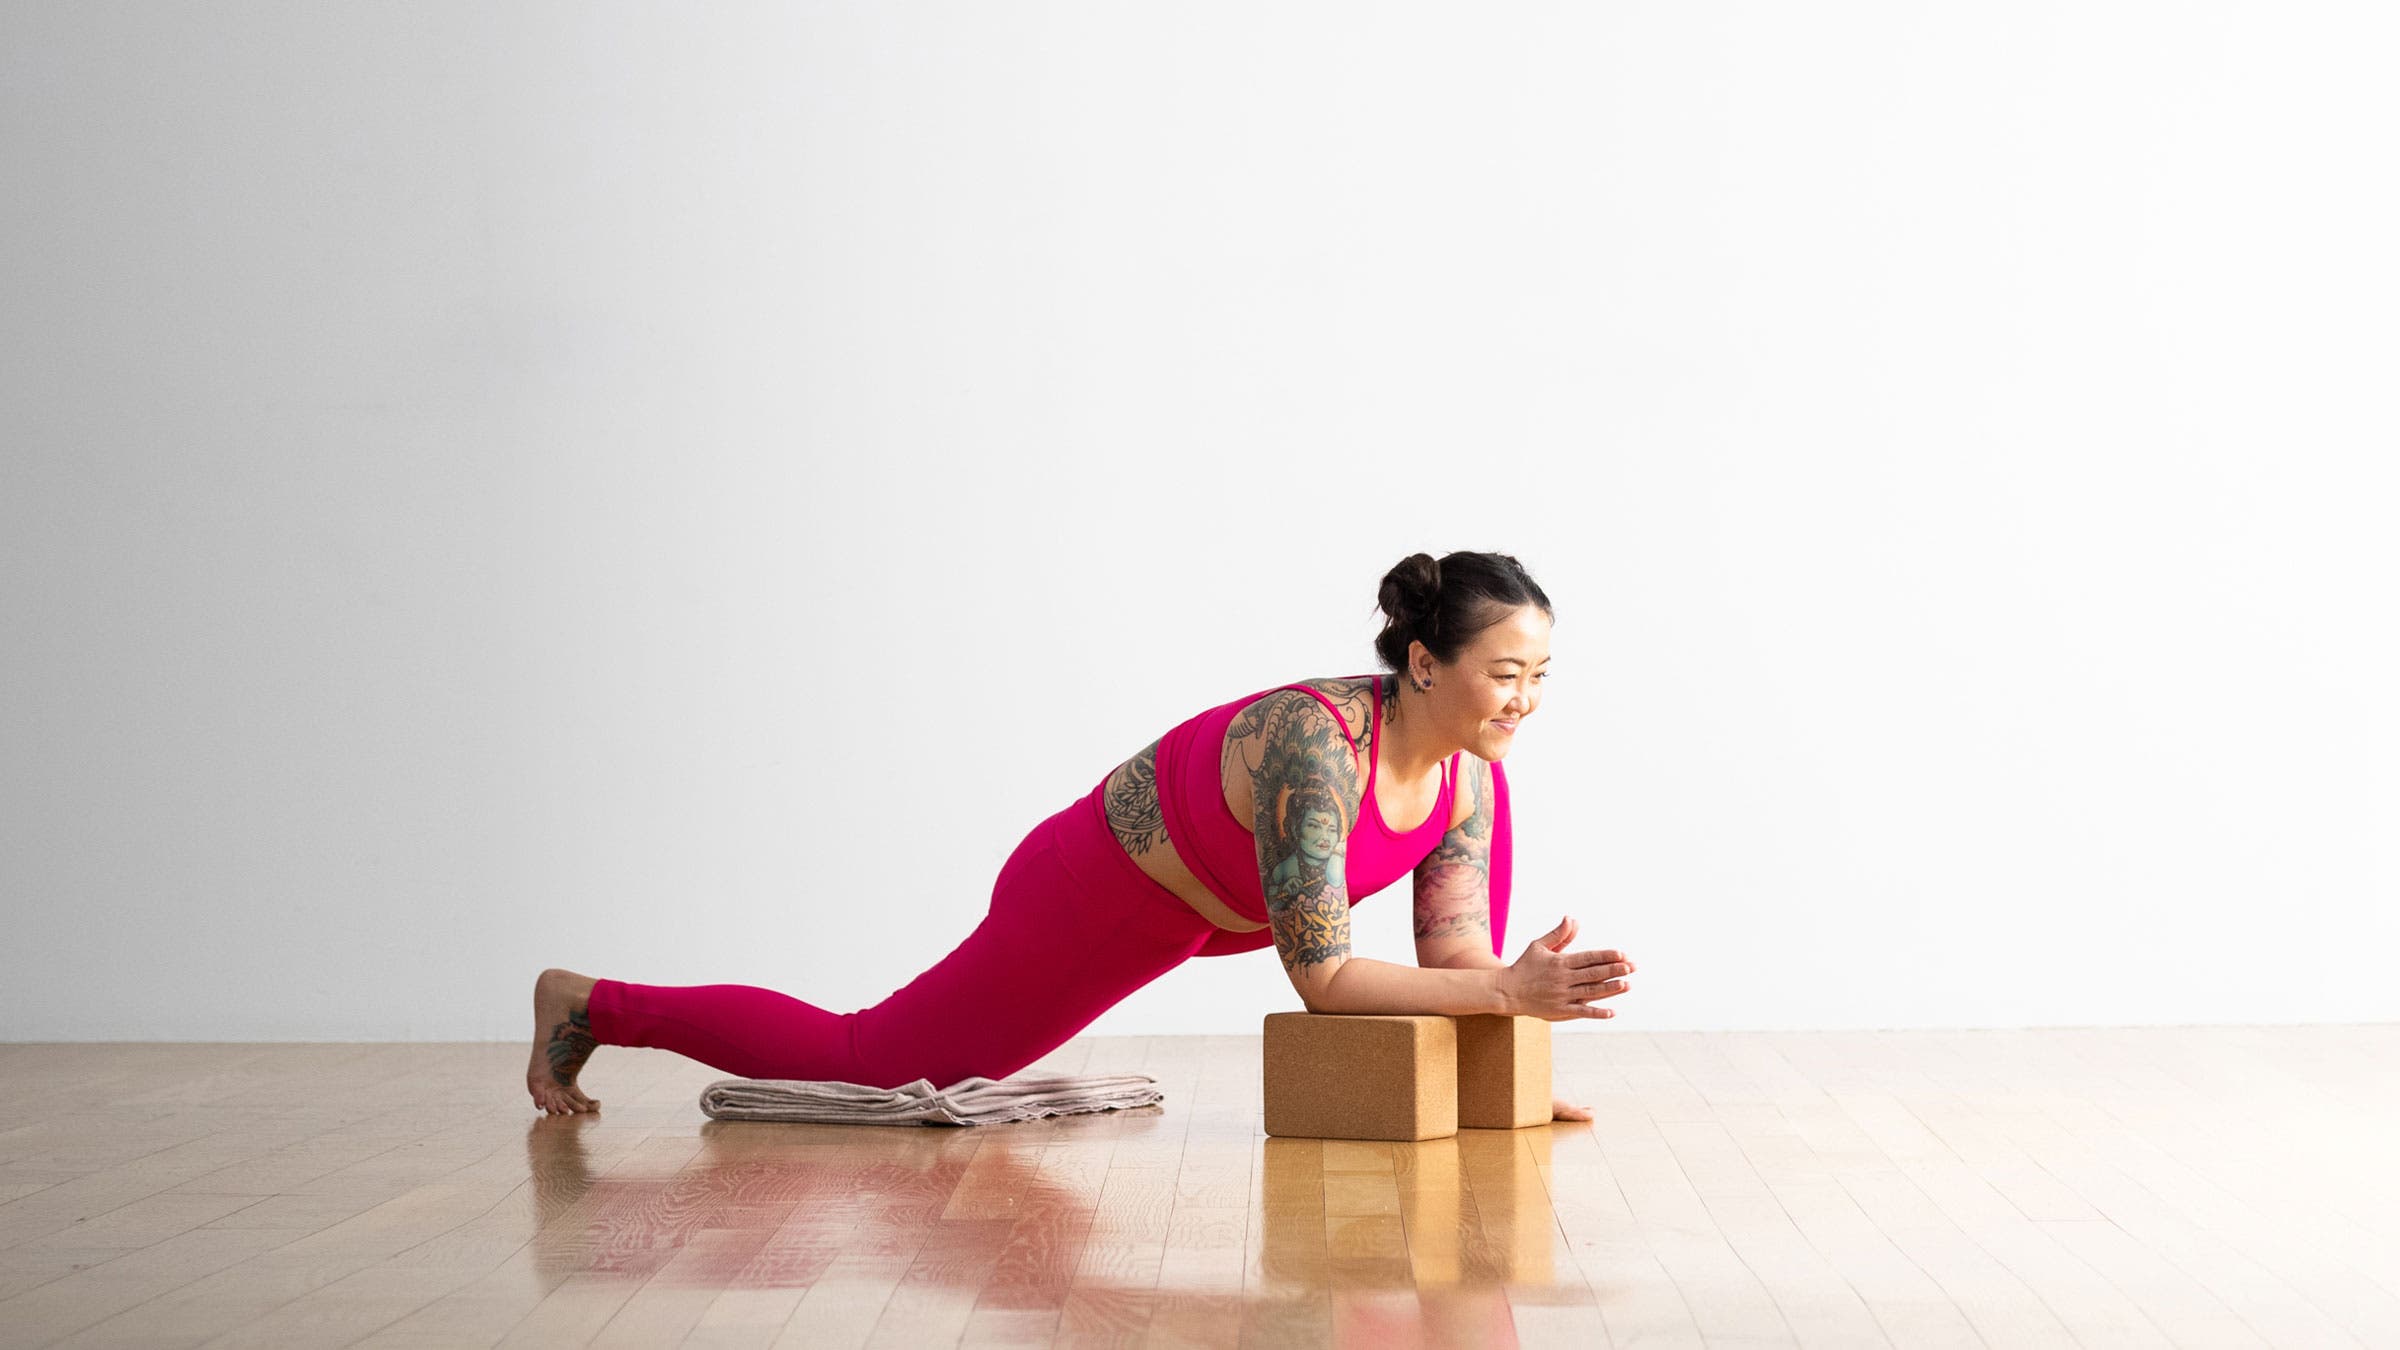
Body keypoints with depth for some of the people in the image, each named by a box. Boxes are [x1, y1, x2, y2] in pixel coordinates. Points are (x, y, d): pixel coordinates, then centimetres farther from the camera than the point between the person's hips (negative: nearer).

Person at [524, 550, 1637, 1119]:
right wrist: (1509, 992, -41)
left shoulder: (1468, 773, -15)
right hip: (1095, 899, -7)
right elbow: (1323, 979, -38)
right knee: (864, 1059, 5)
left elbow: (1455, 959, -5)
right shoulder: (1318, 744, -38)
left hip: (1207, 893, 7)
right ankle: (586, 1007, 21)